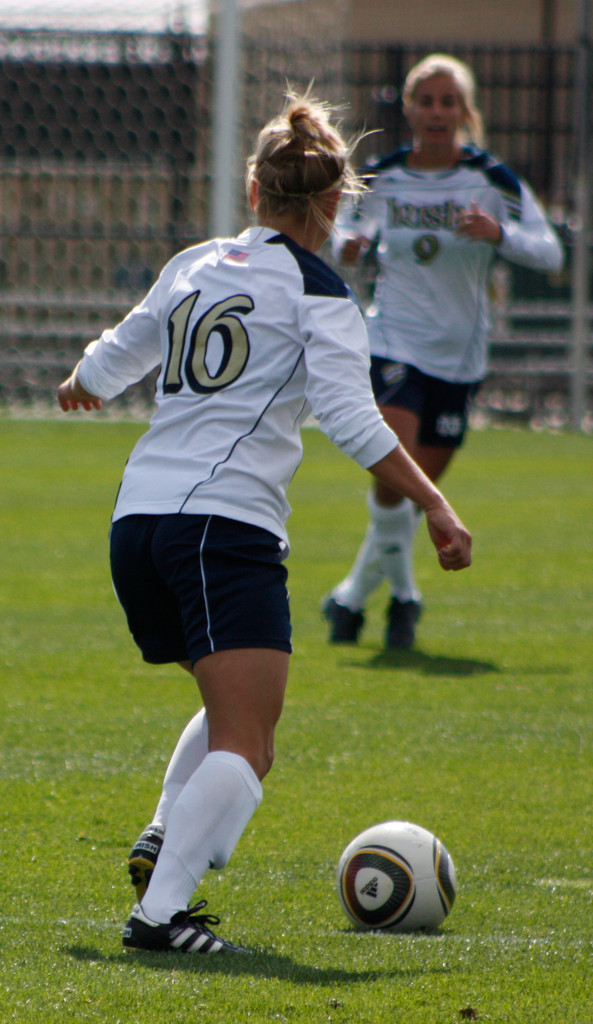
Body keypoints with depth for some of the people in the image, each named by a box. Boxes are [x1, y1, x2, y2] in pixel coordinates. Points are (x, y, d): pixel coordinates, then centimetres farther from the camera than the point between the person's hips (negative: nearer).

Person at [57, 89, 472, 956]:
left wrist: (81, 384, 55)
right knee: (244, 748, -12)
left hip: (138, 520, 7)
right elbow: (349, 415, -13)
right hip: (229, 526, -7)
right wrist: (434, 506, -12)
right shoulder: (317, 291, -1)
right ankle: (162, 908, -29)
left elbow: (113, 357, 32)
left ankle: (163, 844, 7)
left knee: (236, 709, 27)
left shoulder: (194, 266, 17)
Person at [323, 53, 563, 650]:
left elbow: (550, 253, -9)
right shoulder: (381, 178, 0)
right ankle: (402, 592, -1)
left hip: (459, 355, 1)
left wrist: (499, 233, -29)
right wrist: (348, 245, -7)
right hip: (393, 344, -1)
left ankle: (355, 594, 27)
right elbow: (351, 227, 18)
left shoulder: (493, 181, -5)